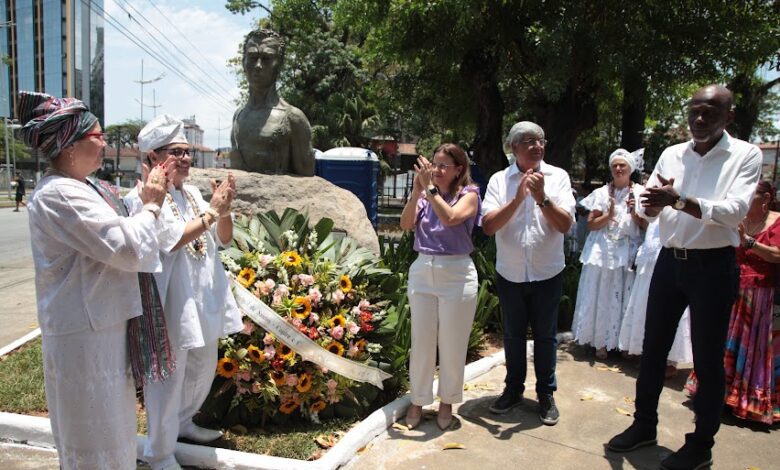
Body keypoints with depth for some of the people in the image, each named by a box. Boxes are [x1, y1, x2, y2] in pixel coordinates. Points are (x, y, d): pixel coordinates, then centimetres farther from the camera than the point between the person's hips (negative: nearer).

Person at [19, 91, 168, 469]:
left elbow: (113, 237, 18)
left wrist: (146, 202, 7)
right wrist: (150, 206, -10)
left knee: (109, 422, 25)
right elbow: (128, 248, -26)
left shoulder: (78, 188, 10)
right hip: (84, 334, -10)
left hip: (99, 327, 10)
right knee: (95, 432, 6)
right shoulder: (58, 195, -22)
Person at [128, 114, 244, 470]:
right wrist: (212, 211, -16)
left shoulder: (192, 193, 9)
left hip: (204, 299, 8)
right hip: (171, 304, -8)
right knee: (168, 380, 3)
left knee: (203, 370, 21)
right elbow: (173, 240, -22)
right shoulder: (143, 198, -12)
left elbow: (223, 239, 9)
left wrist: (224, 210, -10)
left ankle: (183, 423, 44)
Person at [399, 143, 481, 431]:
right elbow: (406, 224, -8)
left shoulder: (468, 194, -3)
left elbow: (450, 218, -23)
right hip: (422, 271, 3)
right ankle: (417, 401, 26)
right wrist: (417, 190, -16)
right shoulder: (425, 195, 6)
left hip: (456, 275, -3)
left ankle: (447, 402, 27)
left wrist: (430, 188, -20)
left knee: (452, 345, 8)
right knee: (421, 342, 10)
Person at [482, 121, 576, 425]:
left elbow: (565, 224, -10)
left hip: (547, 273, -1)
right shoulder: (499, 180, -3)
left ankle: (546, 394, 27)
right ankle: (513, 389, 32)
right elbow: (488, 226, -13)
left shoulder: (557, 176, -3)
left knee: (545, 335, 10)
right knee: (513, 334, 14)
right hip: (510, 273, 1)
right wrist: (518, 198, -22)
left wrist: (541, 197, -23)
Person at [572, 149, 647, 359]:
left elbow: (646, 226, 4)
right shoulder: (601, 193, 5)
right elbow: (591, 224, 0)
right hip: (603, 252, 0)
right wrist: (609, 215, -16)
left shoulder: (640, 192, 5)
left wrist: (635, 213, -13)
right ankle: (601, 342, 12)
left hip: (628, 253, 0)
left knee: (625, 297, 3)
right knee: (602, 296, 2)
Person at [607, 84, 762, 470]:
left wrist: (678, 200, -30)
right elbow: (649, 209, 1)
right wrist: (652, 202, -23)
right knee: (653, 347, 13)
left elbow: (735, 210, -19)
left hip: (713, 266, -4)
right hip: (670, 261, 5)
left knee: (707, 358, 6)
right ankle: (644, 425, 30)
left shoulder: (745, 155, -6)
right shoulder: (672, 154, 6)